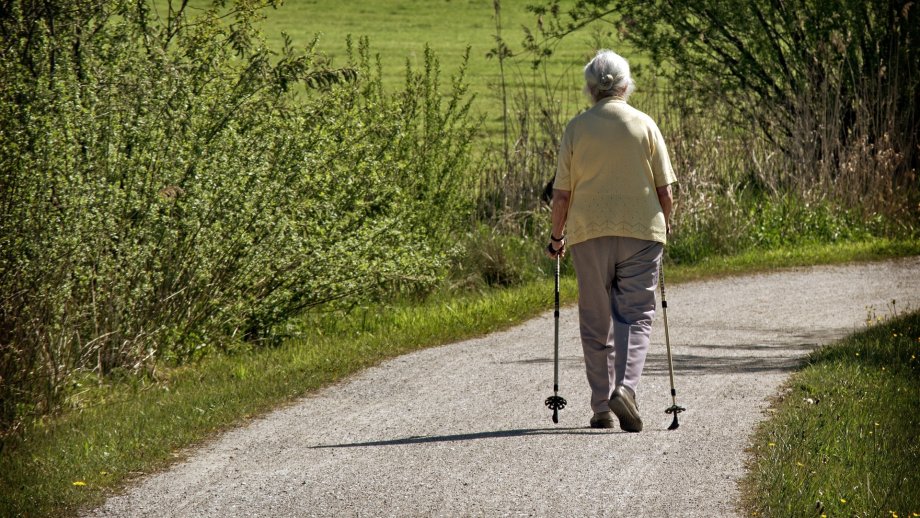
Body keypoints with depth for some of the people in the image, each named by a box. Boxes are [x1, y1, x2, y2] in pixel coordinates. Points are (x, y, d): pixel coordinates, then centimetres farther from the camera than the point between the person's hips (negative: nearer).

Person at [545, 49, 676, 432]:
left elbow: (561, 193, 0)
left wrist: (556, 236, 13)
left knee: (596, 324, 9)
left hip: (589, 234, 1)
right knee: (635, 315, 1)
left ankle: (602, 408, 11)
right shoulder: (644, 125, 1)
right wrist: (665, 224, 18)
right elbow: (664, 188, 1)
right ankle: (625, 387, -21)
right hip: (641, 232, -1)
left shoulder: (576, 129, 0)